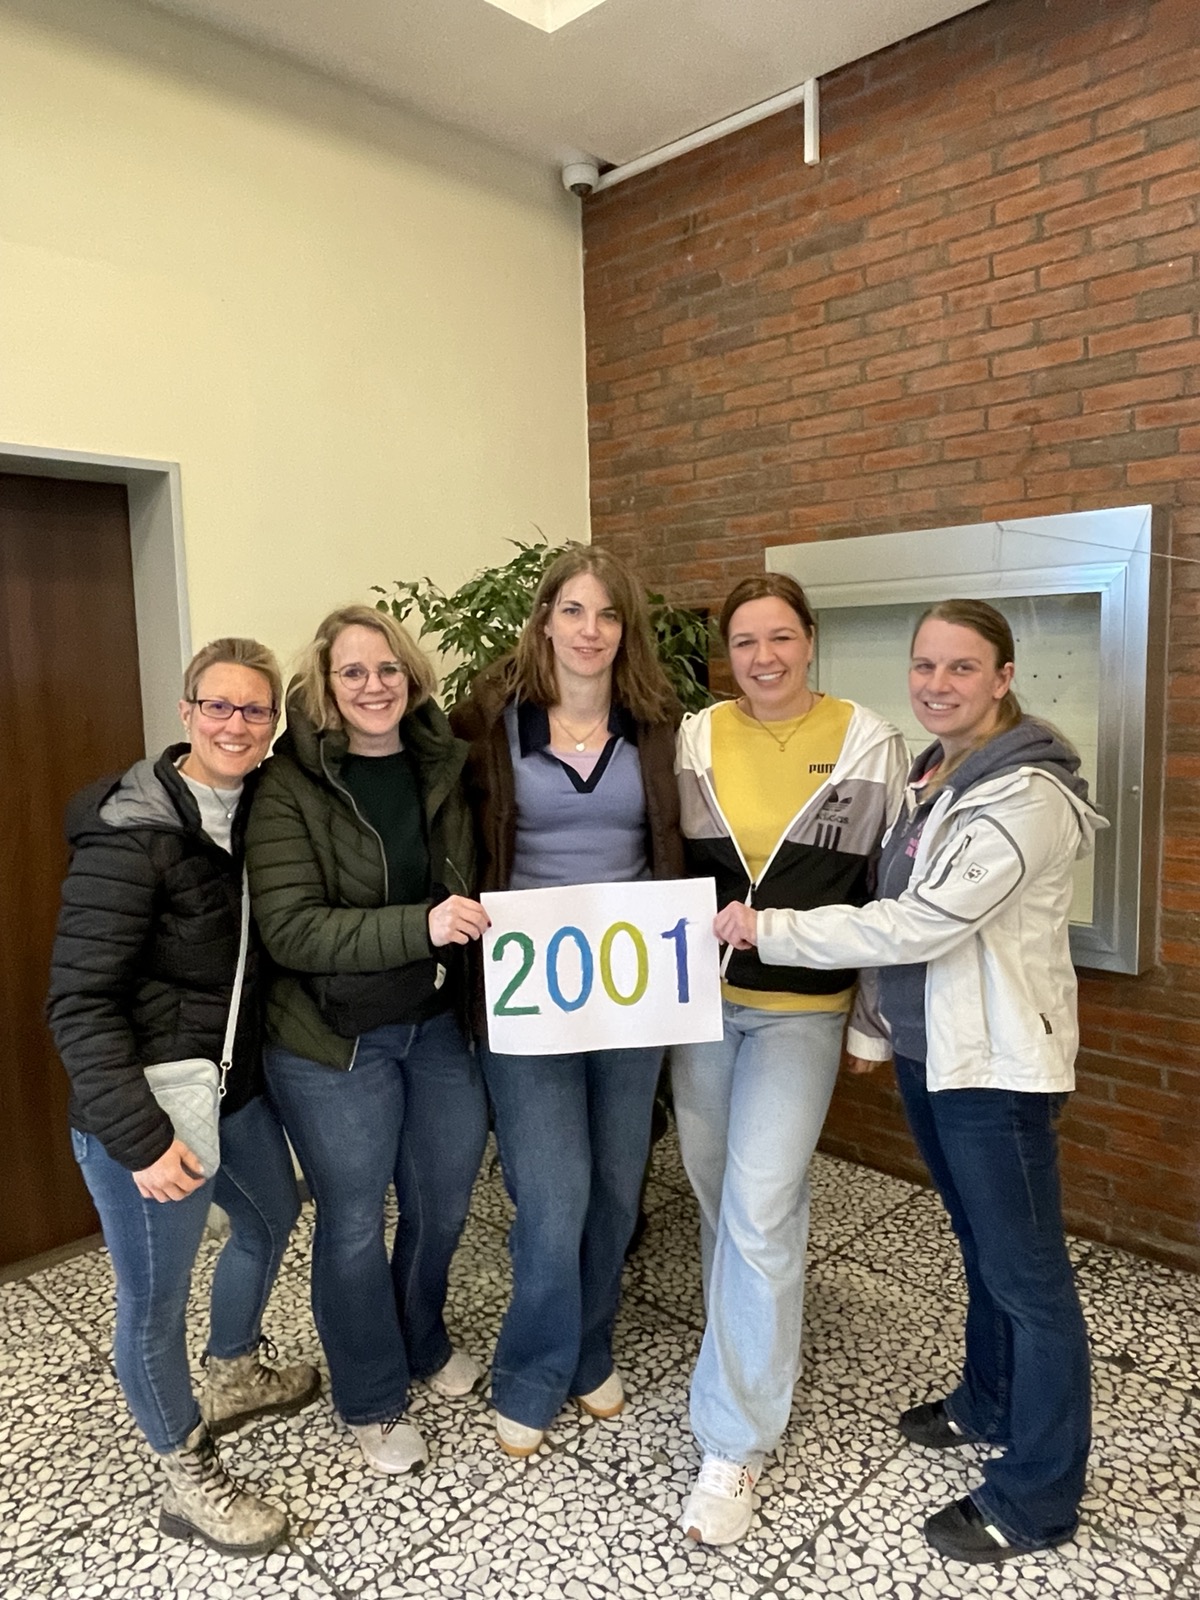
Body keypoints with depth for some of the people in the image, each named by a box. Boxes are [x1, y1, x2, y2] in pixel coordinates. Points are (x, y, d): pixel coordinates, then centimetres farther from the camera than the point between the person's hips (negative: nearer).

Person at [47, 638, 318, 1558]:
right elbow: (80, 1004, -21)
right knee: (155, 1298, 10)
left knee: (271, 1217, 27)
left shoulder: (258, 813, 0)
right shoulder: (131, 835, -21)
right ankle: (189, 1482, 36)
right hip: (146, 1111, -8)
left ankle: (233, 1378, 55)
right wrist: (142, 1137, -26)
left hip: (237, 1086, 8)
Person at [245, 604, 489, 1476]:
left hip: (441, 1024, 5)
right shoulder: (291, 785, -14)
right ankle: (371, 1401, 37)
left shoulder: (442, 765, 0)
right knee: (355, 1220, 13)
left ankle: (424, 1343, 49)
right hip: (335, 1042, -4)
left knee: (443, 1202, 20)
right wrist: (419, 925, -32)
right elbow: (289, 928, -22)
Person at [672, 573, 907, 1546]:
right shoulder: (693, 739, 1)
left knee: (760, 1209, -7)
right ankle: (752, 1345, 44)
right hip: (701, 1000, 3)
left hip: (803, 1009, -3)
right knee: (718, 1191, 16)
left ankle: (737, 1441, 10)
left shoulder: (869, 743, -4)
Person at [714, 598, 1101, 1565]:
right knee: (983, 1247, 24)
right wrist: (876, 1026, 13)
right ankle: (992, 1405, 44)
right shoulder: (929, 774, 7)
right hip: (929, 1051, 8)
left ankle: (1039, 1497, 24)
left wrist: (766, 930, -21)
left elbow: (919, 925, -26)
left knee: (1028, 1274, 7)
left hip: (994, 1063, -8)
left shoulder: (1027, 796, -21)